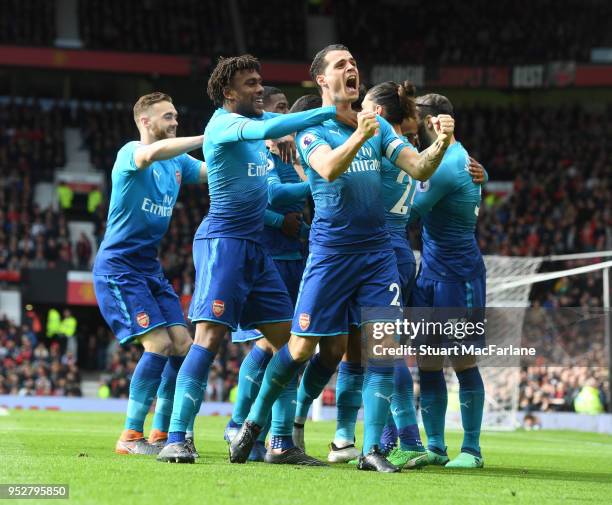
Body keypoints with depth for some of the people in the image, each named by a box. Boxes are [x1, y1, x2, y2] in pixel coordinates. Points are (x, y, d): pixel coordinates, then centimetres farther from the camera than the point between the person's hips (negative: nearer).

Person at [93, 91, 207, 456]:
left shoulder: (178, 163, 12)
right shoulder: (130, 153, -12)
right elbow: (153, 153, -35)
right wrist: (210, 138, -34)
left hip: (150, 267, 8)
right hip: (118, 266, -8)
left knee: (183, 345, 1)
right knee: (159, 344, -17)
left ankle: (160, 433, 11)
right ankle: (131, 437, -11)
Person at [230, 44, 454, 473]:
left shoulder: (377, 126, 11)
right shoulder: (311, 130, -3)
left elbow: (418, 168, 4)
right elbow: (329, 169, -23)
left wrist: (441, 146, -17)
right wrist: (359, 136, -40)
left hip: (378, 251, 4)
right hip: (331, 252, -4)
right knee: (304, 346, -4)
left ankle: (372, 449, -3)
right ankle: (255, 422, 17)